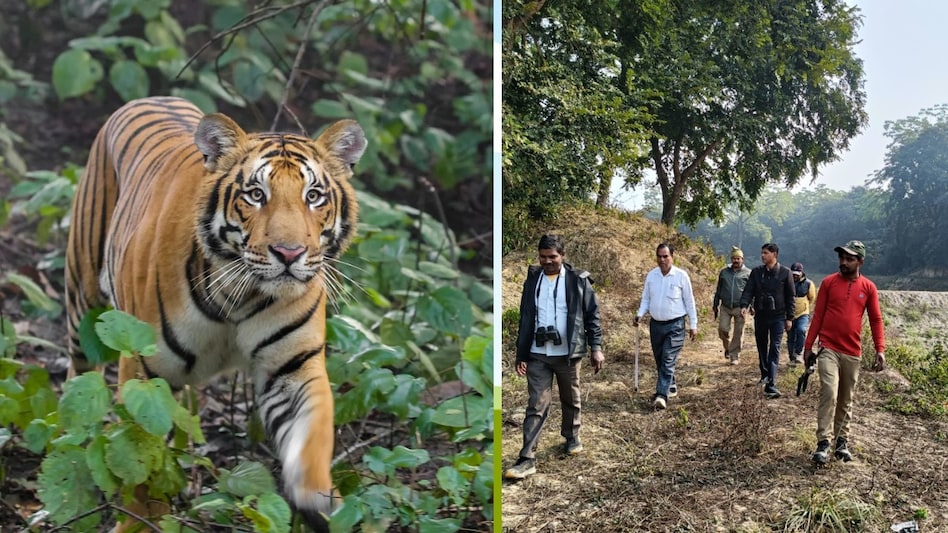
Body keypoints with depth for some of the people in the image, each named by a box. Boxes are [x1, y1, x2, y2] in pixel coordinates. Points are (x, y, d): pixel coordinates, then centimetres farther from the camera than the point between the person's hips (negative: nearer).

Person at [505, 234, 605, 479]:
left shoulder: (578, 280, -4)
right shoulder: (533, 280, 3)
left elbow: (592, 315, -1)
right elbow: (525, 318, 6)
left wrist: (596, 348, -6)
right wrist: (521, 354, 4)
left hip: (568, 354, -1)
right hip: (537, 354, 1)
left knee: (571, 400, 17)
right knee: (536, 405, -2)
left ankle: (572, 437, 41)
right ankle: (527, 459, -2)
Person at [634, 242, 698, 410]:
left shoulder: (681, 276, -7)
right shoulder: (651, 275, 3)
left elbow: (689, 301, -1)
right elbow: (646, 299, 10)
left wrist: (693, 325, -1)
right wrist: (639, 314, -8)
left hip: (675, 325, -5)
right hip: (655, 324, 5)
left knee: (668, 361, -11)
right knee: (659, 361, 14)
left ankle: (662, 395, -15)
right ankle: (671, 386, 33)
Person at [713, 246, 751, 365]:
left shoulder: (748, 273, 4)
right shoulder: (724, 272, 11)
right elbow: (718, 290, 17)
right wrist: (715, 305, 16)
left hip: (740, 308, -2)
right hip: (725, 307, 2)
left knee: (738, 333, 1)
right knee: (722, 329, -6)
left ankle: (734, 356, 13)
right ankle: (727, 347, 23)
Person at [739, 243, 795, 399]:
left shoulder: (785, 272, -3)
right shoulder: (756, 272, 4)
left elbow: (790, 297, 0)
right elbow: (748, 290, -3)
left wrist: (789, 318, -2)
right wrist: (744, 305, -22)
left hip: (778, 317, -3)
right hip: (760, 316, 3)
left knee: (774, 350, -8)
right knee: (762, 348, 14)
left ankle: (771, 385, -12)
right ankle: (765, 374, 34)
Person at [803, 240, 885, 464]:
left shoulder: (868, 288, 3)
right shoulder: (828, 282, 0)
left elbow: (876, 320, 6)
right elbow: (817, 316, 2)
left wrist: (880, 350, -3)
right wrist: (808, 345, 1)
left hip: (852, 353, 2)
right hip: (828, 349, -2)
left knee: (846, 400, 11)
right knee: (829, 394, -14)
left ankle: (842, 441, 22)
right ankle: (823, 443, -11)